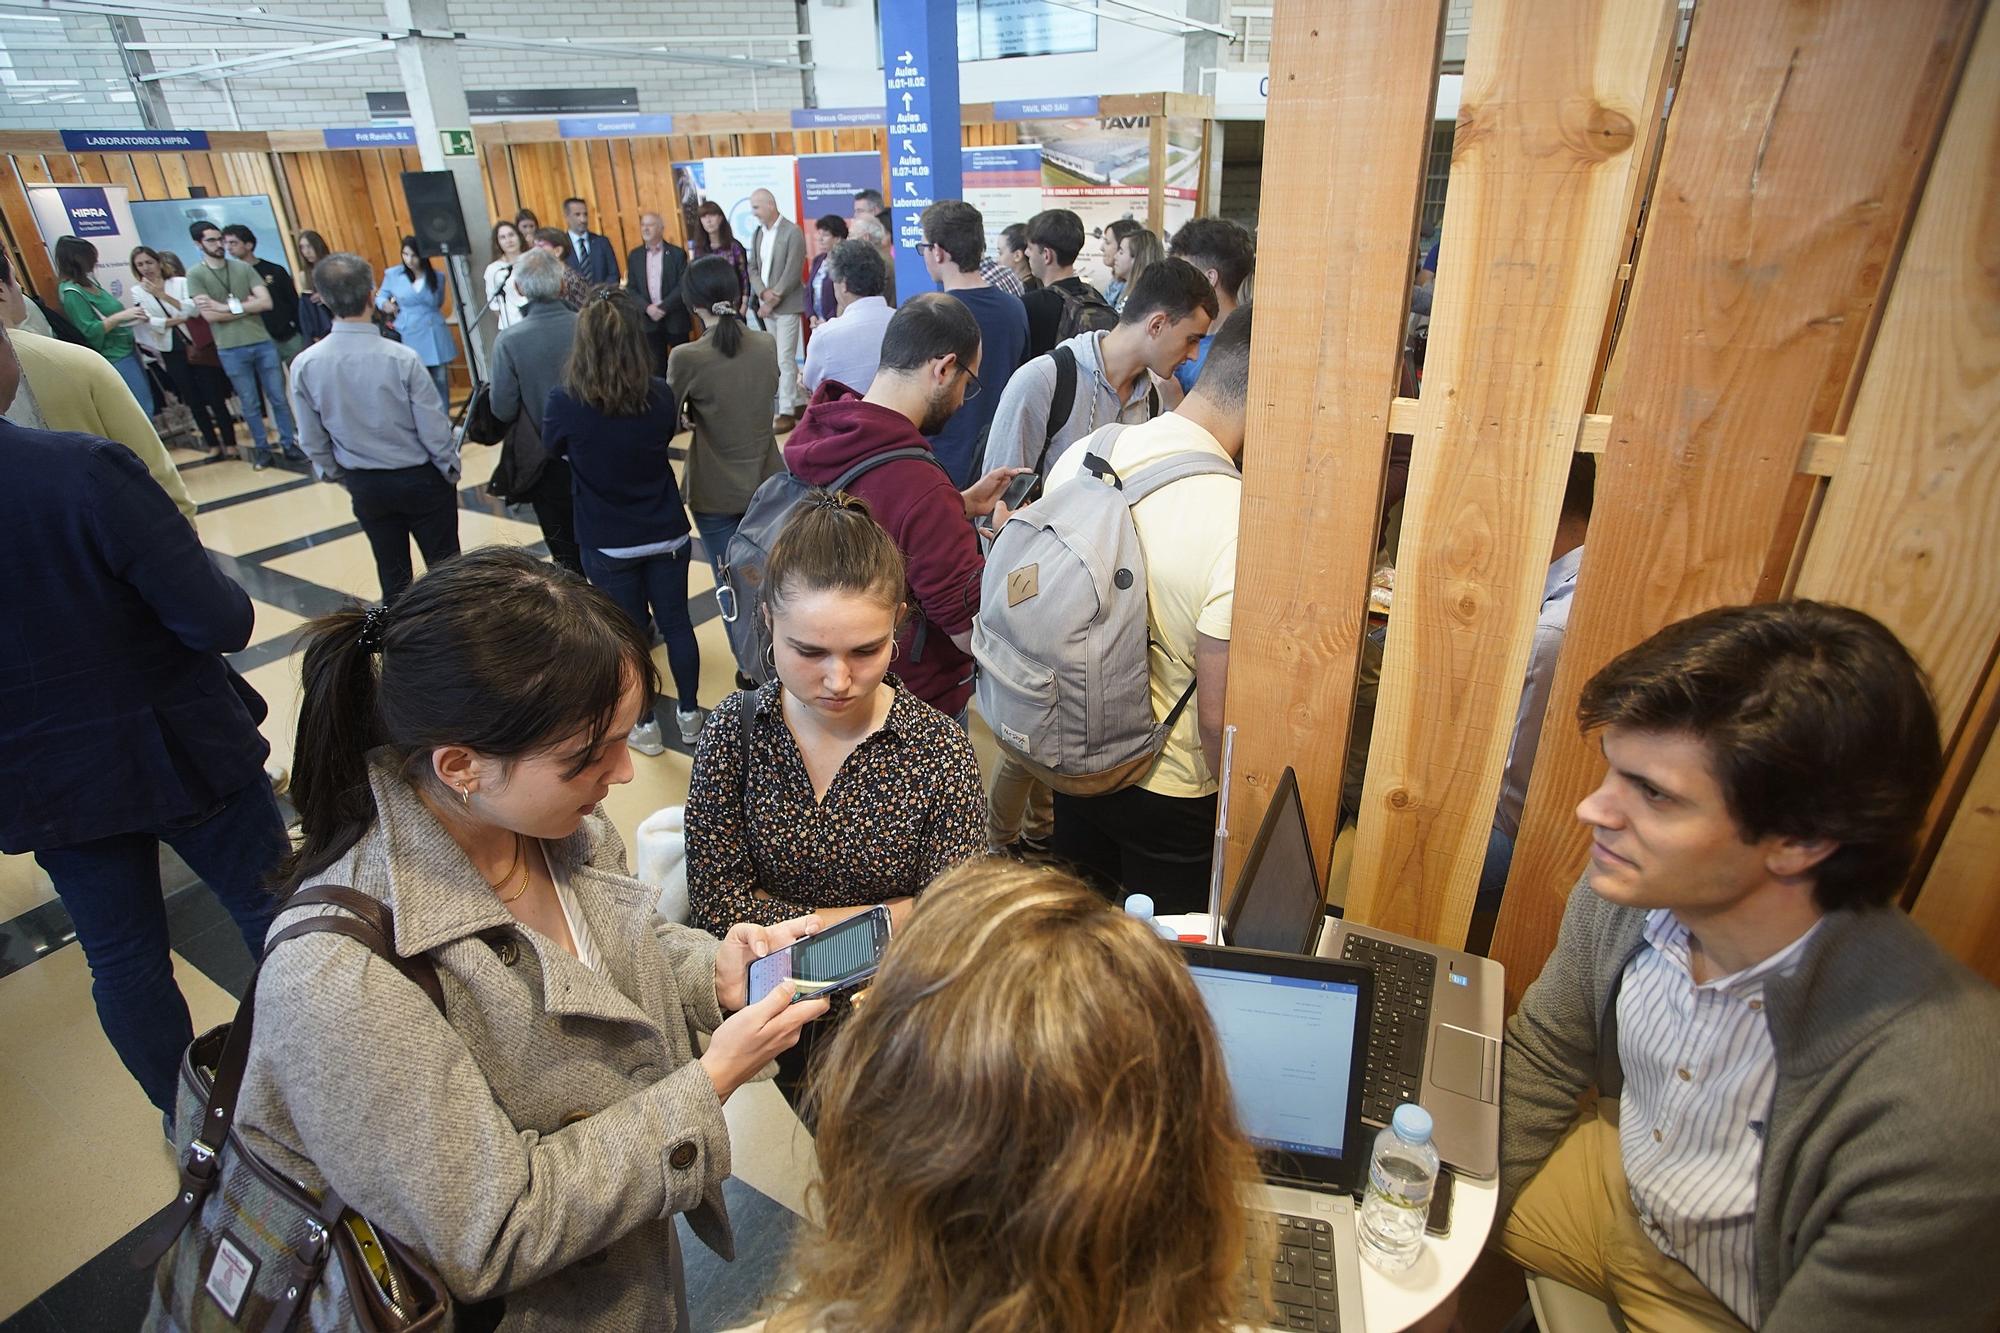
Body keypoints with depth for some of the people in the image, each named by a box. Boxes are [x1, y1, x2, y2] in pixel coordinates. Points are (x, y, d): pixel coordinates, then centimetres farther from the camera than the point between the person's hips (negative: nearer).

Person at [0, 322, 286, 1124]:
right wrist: (232, 609, -4)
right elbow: (216, 620, -25)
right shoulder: (84, 470, -24)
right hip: (181, 750, -4)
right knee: (276, 916, 16)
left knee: (123, 961, 19)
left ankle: (187, 1115, 37)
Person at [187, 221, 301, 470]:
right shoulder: (196, 275, -1)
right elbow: (209, 315, -10)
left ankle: (289, 443, 17)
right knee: (250, 404, 7)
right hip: (231, 350, -1)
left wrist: (227, 306, -11)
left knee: (278, 398, 7)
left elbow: (266, 302, -6)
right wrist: (247, 305, -6)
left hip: (263, 342, 1)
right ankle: (261, 448, 19)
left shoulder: (243, 268, 3)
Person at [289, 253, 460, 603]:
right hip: (420, 480, -4)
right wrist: (452, 473, 1)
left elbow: (313, 442, 0)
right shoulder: (402, 358, -21)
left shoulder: (304, 365, -10)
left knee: (392, 575, 17)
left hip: (364, 487, 4)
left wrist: (338, 476, 18)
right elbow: (435, 431, -16)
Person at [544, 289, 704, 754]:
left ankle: (645, 725, 27)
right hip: (666, 533, 2)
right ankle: (689, 714, 30)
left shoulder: (565, 401, -18)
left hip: (608, 542, -1)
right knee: (676, 622, 16)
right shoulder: (660, 395, -13)